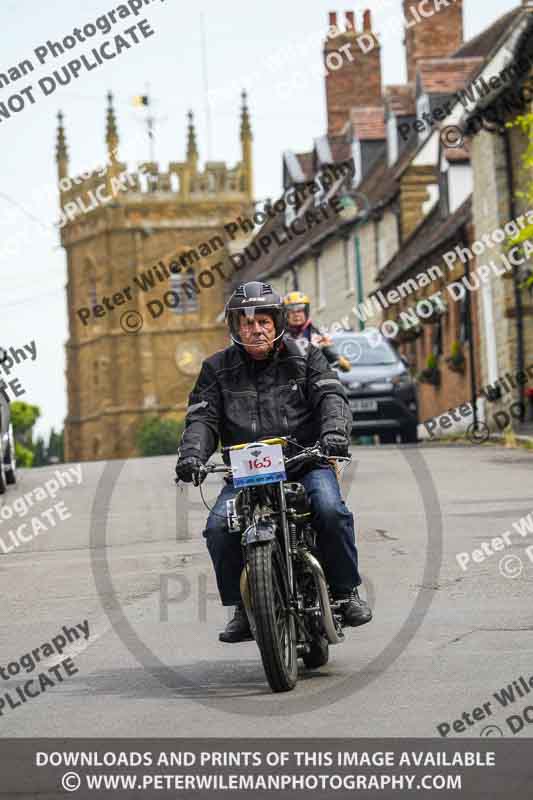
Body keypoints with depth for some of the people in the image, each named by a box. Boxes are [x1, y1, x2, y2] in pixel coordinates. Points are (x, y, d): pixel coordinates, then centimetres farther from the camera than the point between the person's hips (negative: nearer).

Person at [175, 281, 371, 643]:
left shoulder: (305, 358, 8)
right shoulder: (218, 369, 11)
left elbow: (331, 395, -5)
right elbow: (202, 416, 2)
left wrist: (334, 431, -27)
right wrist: (191, 453, -19)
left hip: (305, 461, -1)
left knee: (330, 509, -30)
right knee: (219, 526, -24)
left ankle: (347, 592, -11)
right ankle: (243, 609, -8)